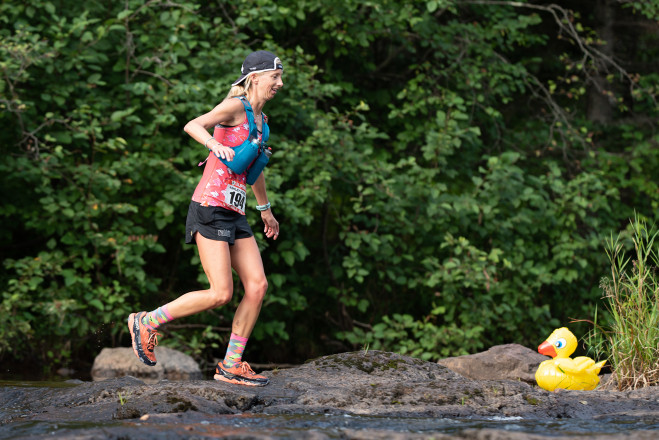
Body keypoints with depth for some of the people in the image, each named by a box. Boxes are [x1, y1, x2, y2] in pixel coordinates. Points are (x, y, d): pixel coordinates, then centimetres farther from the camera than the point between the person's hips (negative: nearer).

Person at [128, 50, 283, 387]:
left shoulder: (260, 120, 18)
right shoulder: (235, 107, -7)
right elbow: (192, 126, -23)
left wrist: (266, 210, 44)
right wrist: (215, 145, -44)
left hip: (234, 214, 9)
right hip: (210, 207, -9)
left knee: (257, 286, -3)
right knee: (221, 294, -13)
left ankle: (231, 365, 4)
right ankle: (146, 323, 3)